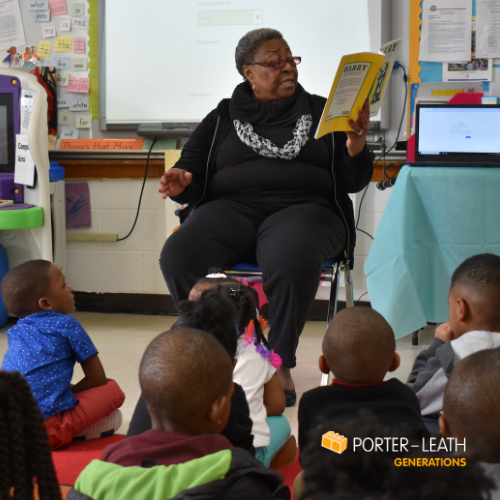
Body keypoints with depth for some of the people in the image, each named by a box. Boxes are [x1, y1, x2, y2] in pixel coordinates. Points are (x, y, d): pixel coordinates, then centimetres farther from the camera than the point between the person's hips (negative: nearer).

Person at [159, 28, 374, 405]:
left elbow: (353, 182, 11)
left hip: (302, 208, -1)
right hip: (231, 207, 2)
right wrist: (181, 183, -10)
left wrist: (356, 145, -10)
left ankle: (280, 365, -21)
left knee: (292, 258, -39)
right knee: (179, 255, -31)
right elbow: (194, 180, 15)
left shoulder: (321, 113, 17)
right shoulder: (223, 118, 20)